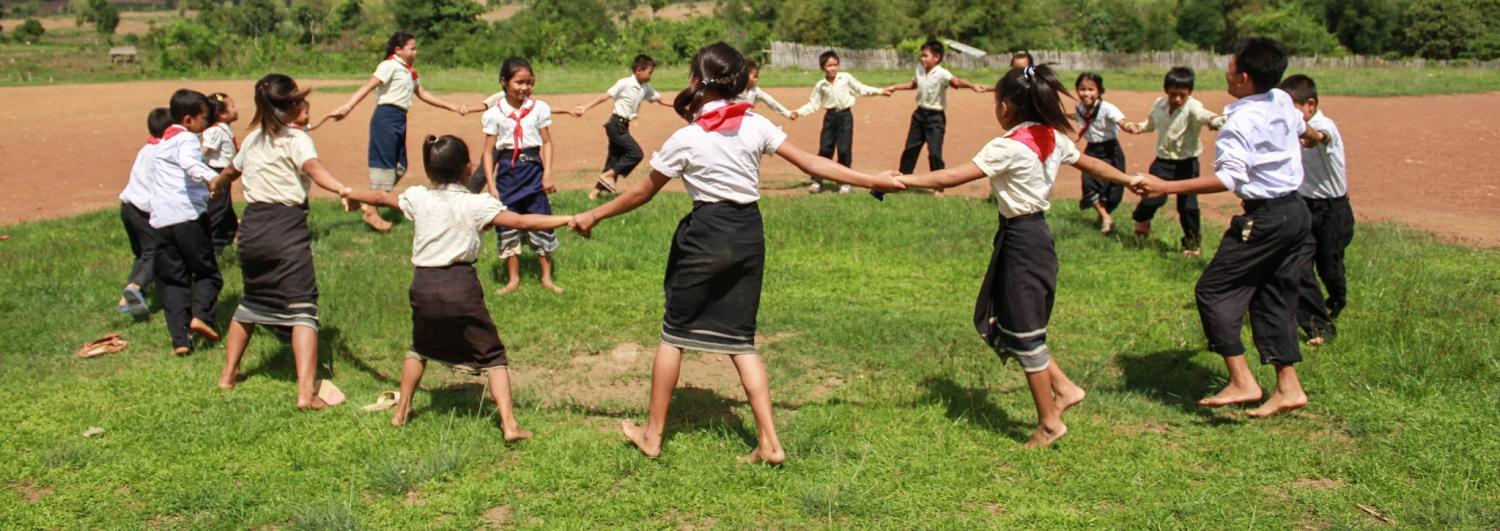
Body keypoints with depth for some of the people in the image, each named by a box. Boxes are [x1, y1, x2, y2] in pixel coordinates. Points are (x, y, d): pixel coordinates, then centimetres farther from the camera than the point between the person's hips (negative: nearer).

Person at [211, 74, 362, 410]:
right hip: (287, 228, -7)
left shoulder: (253, 139, 16)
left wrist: (218, 185, 59)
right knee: (302, 307, -9)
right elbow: (314, 167, -28)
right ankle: (307, 392, -18)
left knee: (252, 300, 24)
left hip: (252, 227, 7)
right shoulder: (296, 139, -6)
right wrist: (342, 189, -46)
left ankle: (228, 373, 35)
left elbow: (230, 171, 36)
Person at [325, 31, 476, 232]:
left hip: (400, 118, 9)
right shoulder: (390, 65, -7)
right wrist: (347, 107, -26)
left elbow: (423, 94, 26)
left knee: (399, 166, 10)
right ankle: (372, 212, 0)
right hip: (386, 116, -9)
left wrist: (453, 107, 26)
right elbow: (368, 87, -15)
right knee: (383, 162, -6)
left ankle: (371, 203, 18)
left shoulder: (410, 71, 18)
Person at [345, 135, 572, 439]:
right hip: (461, 286, -4)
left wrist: (354, 196, 44)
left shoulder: (418, 198, 5)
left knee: (420, 347, 30)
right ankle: (509, 425, -4)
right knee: (492, 355, 5)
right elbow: (523, 222, -14)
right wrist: (567, 220, -10)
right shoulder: (476, 204, -8)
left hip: (423, 285, 4)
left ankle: (401, 411, 37)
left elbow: (382, 197, 24)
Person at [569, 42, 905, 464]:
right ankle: (769, 442, 4)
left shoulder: (685, 140, -9)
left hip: (706, 236, -4)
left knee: (674, 333, 11)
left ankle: (653, 435, 19)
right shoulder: (756, 125, -1)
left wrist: (593, 216, 13)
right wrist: (873, 181, 6)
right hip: (750, 235, 4)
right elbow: (812, 164, -1)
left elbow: (642, 194, 0)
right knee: (740, 339, 11)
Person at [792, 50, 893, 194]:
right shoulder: (821, 85, 2)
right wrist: (799, 112, -5)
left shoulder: (846, 78, -1)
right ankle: (817, 181, 8)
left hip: (845, 115, -1)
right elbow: (813, 104, 6)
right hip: (830, 116, 1)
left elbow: (861, 89, 6)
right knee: (825, 149, 0)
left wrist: (879, 91, 0)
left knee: (844, 150, -3)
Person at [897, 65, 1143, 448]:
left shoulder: (1008, 147, -19)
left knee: (1024, 331, 4)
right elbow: (1091, 164, 18)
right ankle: (1063, 388, 22)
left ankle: (1050, 422, 16)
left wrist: (904, 180, -17)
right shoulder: (1052, 138, 4)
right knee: (996, 320, 18)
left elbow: (953, 177, -23)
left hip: (1021, 240, -9)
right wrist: (1130, 179, 34)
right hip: (1036, 232, 9)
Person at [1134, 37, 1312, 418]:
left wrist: (1167, 188, -32)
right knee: (1273, 298, 15)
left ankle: (1241, 382, -4)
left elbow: (1231, 177, -28)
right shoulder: (1284, 102, 6)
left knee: (1214, 290, -1)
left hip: (1265, 218, -9)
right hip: (1297, 212, 9)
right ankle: (1288, 387, 16)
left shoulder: (1241, 120, -19)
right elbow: (1301, 128, 29)